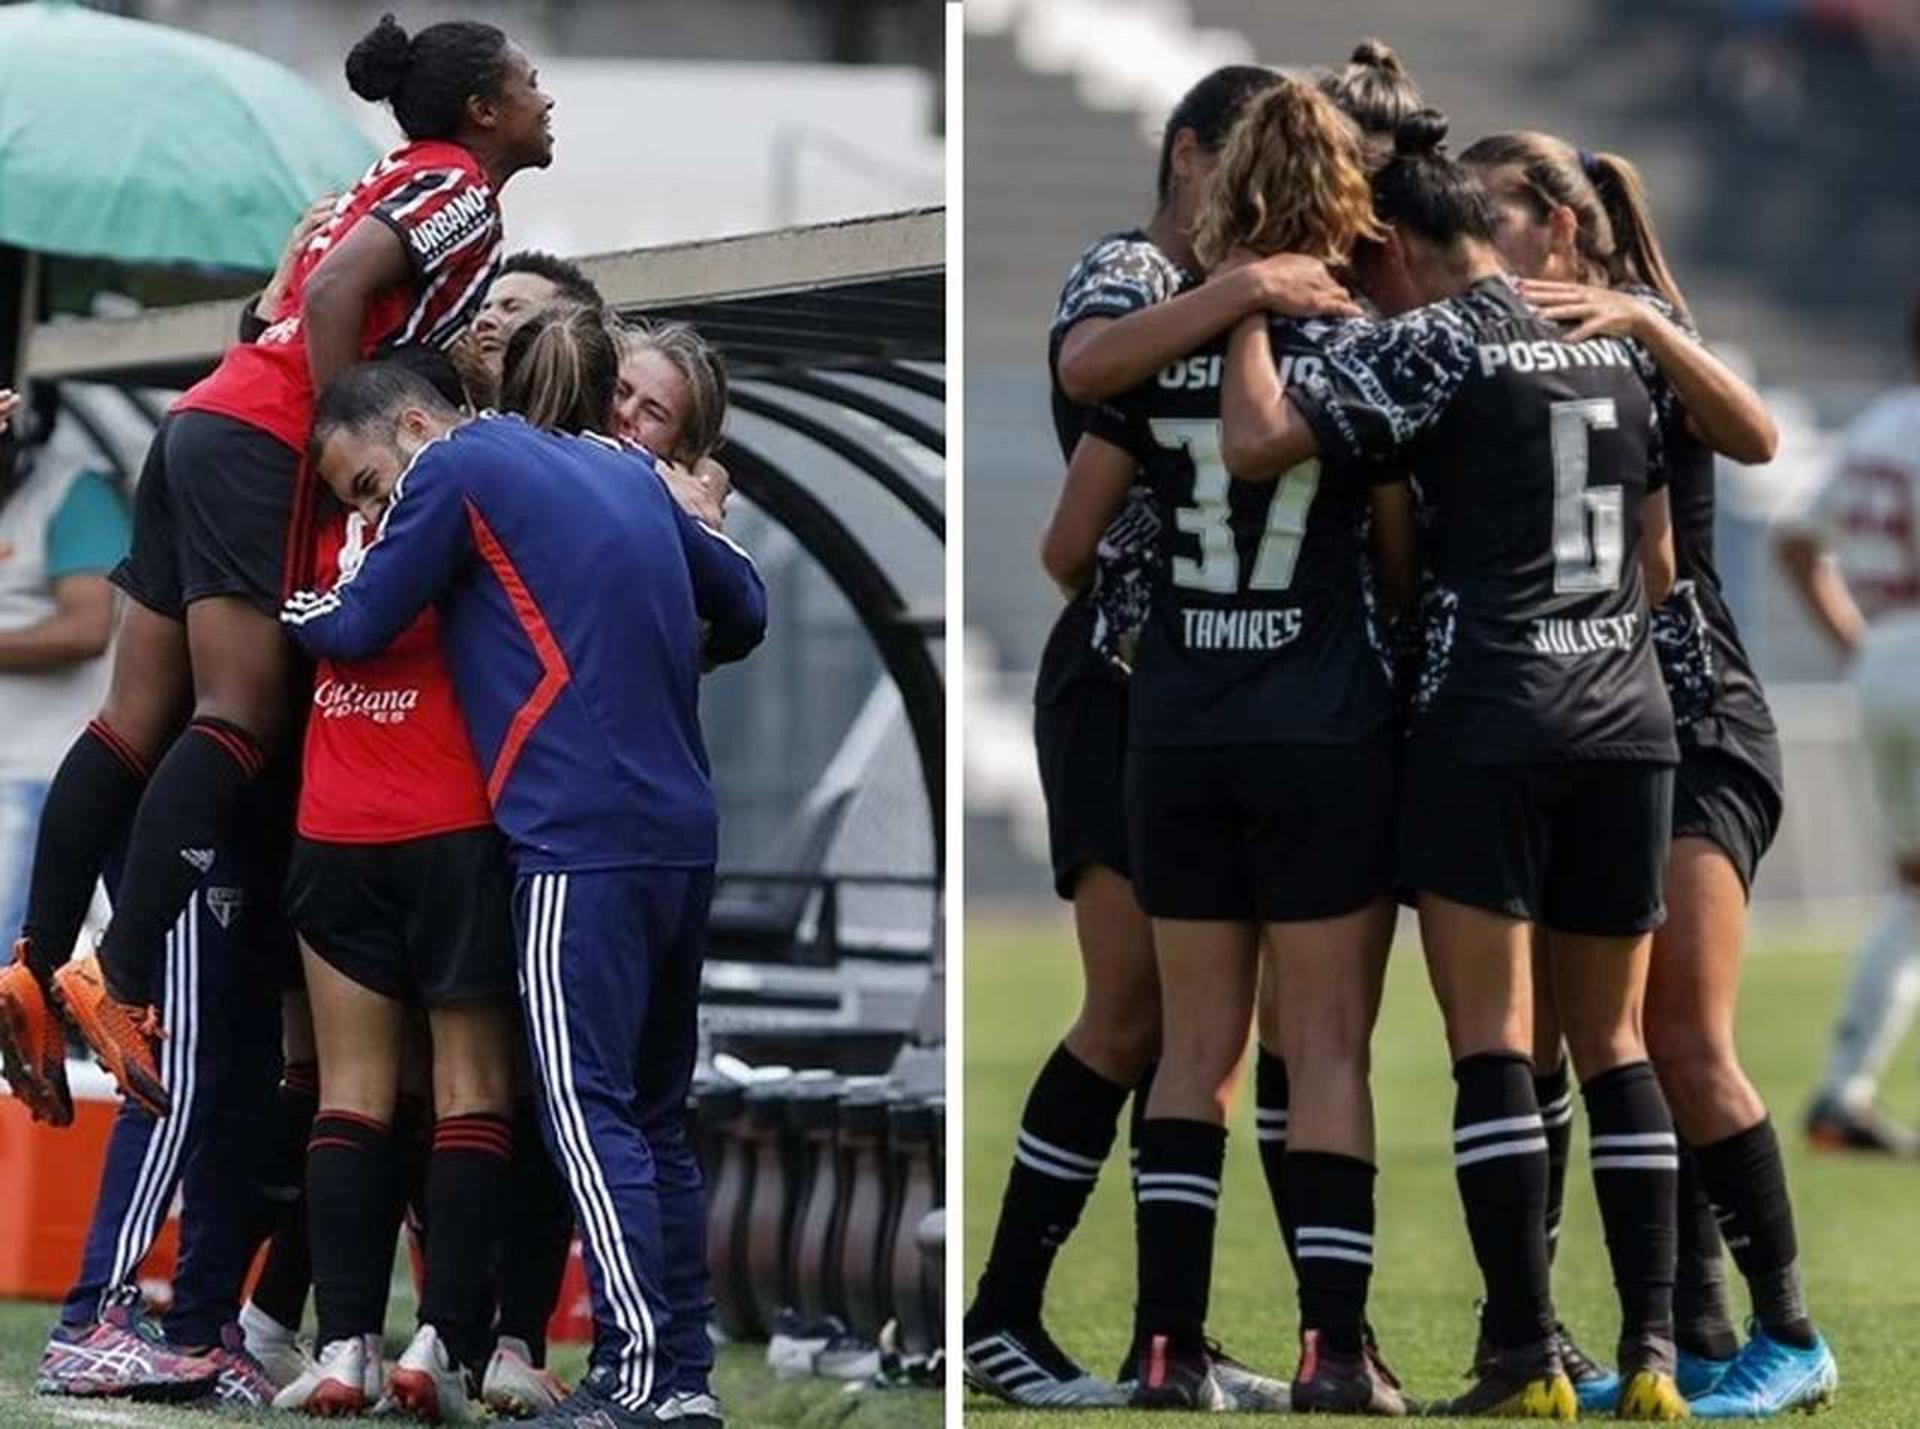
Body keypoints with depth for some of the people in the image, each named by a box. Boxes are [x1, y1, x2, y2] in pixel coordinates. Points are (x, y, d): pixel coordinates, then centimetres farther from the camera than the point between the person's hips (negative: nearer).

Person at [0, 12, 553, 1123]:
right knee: (241, 720, -14)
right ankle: (121, 980, -22)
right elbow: (335, 295, -18)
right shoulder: (460, 190, -4)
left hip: (207, 429, 9)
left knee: (140, 724, 4)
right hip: (262, 447, -9)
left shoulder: (406, 183, 25)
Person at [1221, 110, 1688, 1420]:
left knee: (1494, 1041, -4)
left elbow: (1256, 442, -15)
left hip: (1489, 719, -6)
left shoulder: (1426, 342, -5)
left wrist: (1250, 302, 0)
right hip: (1628, 716, 6)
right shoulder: (1611, 347, 15)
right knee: (1615, 1041, 9)